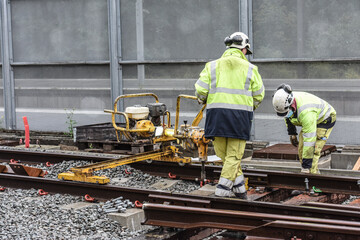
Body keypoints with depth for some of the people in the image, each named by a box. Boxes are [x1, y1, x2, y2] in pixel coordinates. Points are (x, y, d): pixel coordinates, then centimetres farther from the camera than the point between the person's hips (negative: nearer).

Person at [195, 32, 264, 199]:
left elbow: (200, 90, 0)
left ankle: (239, 186, 16)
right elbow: (259, 94, 8)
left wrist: (203, 100, 22)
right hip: (240, 116, -1)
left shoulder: (212, 66, 8)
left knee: (223, 153, 13)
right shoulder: (249, 68, 7)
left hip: (217, 113, 1)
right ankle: (223, 189, 1)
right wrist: (251, 107, 27)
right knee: (233, 155, 6)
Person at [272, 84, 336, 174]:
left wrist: (306, 166, -41)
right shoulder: (285, 102, -20)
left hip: (325, 120, -8)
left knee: (313, 150, -22)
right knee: (301, 148, -2)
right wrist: (292, 134, 11)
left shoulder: (305, 112, -44)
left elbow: (309, 140, -43)